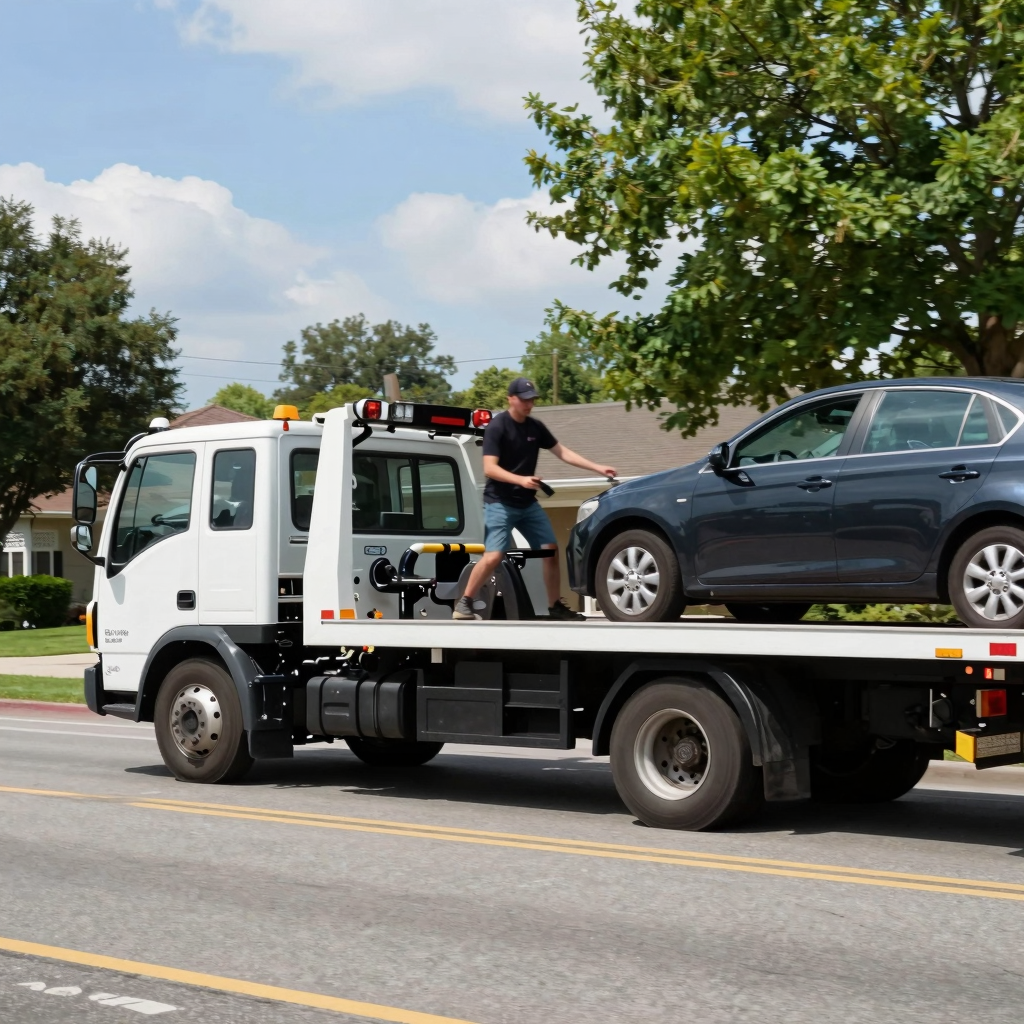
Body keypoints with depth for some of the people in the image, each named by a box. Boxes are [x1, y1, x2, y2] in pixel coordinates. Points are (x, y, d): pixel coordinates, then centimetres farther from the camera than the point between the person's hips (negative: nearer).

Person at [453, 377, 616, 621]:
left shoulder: (536, 427, 7)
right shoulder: (497, 427, -13)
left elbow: (563, 452, 12)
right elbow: (489, 468, -20)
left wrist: (598, 468, 5)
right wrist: (521, 479, -33)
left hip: (528, 503, 7)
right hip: (500, 504, -7)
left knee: (551, 549, 3)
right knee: (493, 557, -18)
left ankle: (555, 606, 14)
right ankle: (464, 604, -5)